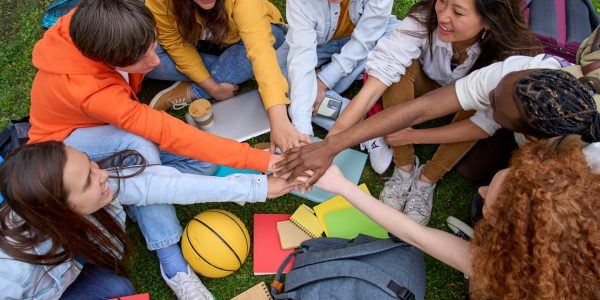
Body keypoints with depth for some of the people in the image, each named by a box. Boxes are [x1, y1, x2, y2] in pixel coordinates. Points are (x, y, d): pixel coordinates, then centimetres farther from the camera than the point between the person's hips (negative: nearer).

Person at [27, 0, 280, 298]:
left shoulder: (93, 28, -23)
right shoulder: (88, 89, -40)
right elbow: (170, 133, -44)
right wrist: (261, 160, -44)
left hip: (111, 129, 6)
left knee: (205, 160, -18)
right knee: (140, 145, -42)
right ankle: (172, 262, -31)